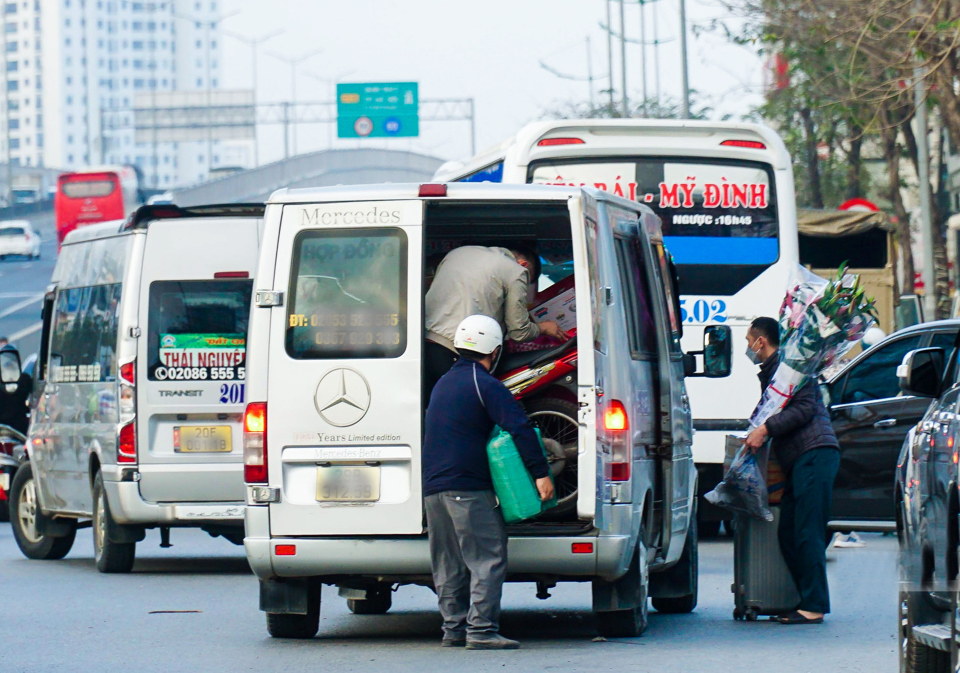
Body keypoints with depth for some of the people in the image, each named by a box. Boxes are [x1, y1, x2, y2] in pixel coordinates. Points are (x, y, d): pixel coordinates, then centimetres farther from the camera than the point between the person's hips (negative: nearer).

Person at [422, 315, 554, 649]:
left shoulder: (443, 383, 21)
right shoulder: (484, 385, -6)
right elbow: (520, 428, -16)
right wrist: (540, 473, -17)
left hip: (432, 487, 8)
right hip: (468, 489, -8)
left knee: (448, 563, 12)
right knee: (488, 558, -7)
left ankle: (454, 628, 12)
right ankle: (481, 629, -14)